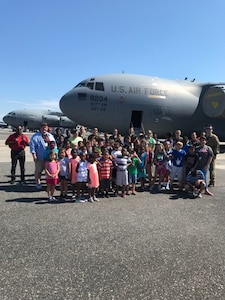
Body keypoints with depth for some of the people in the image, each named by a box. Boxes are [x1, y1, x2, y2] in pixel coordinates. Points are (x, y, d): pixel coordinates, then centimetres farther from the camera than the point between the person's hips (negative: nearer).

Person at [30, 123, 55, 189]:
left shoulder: (50, 136, 13)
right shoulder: (35, 136, -4)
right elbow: (32, 146, -8)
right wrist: (34, 156, -13)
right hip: (39, 157, -4)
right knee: (38, 170, 6)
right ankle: (38, 182, 19)